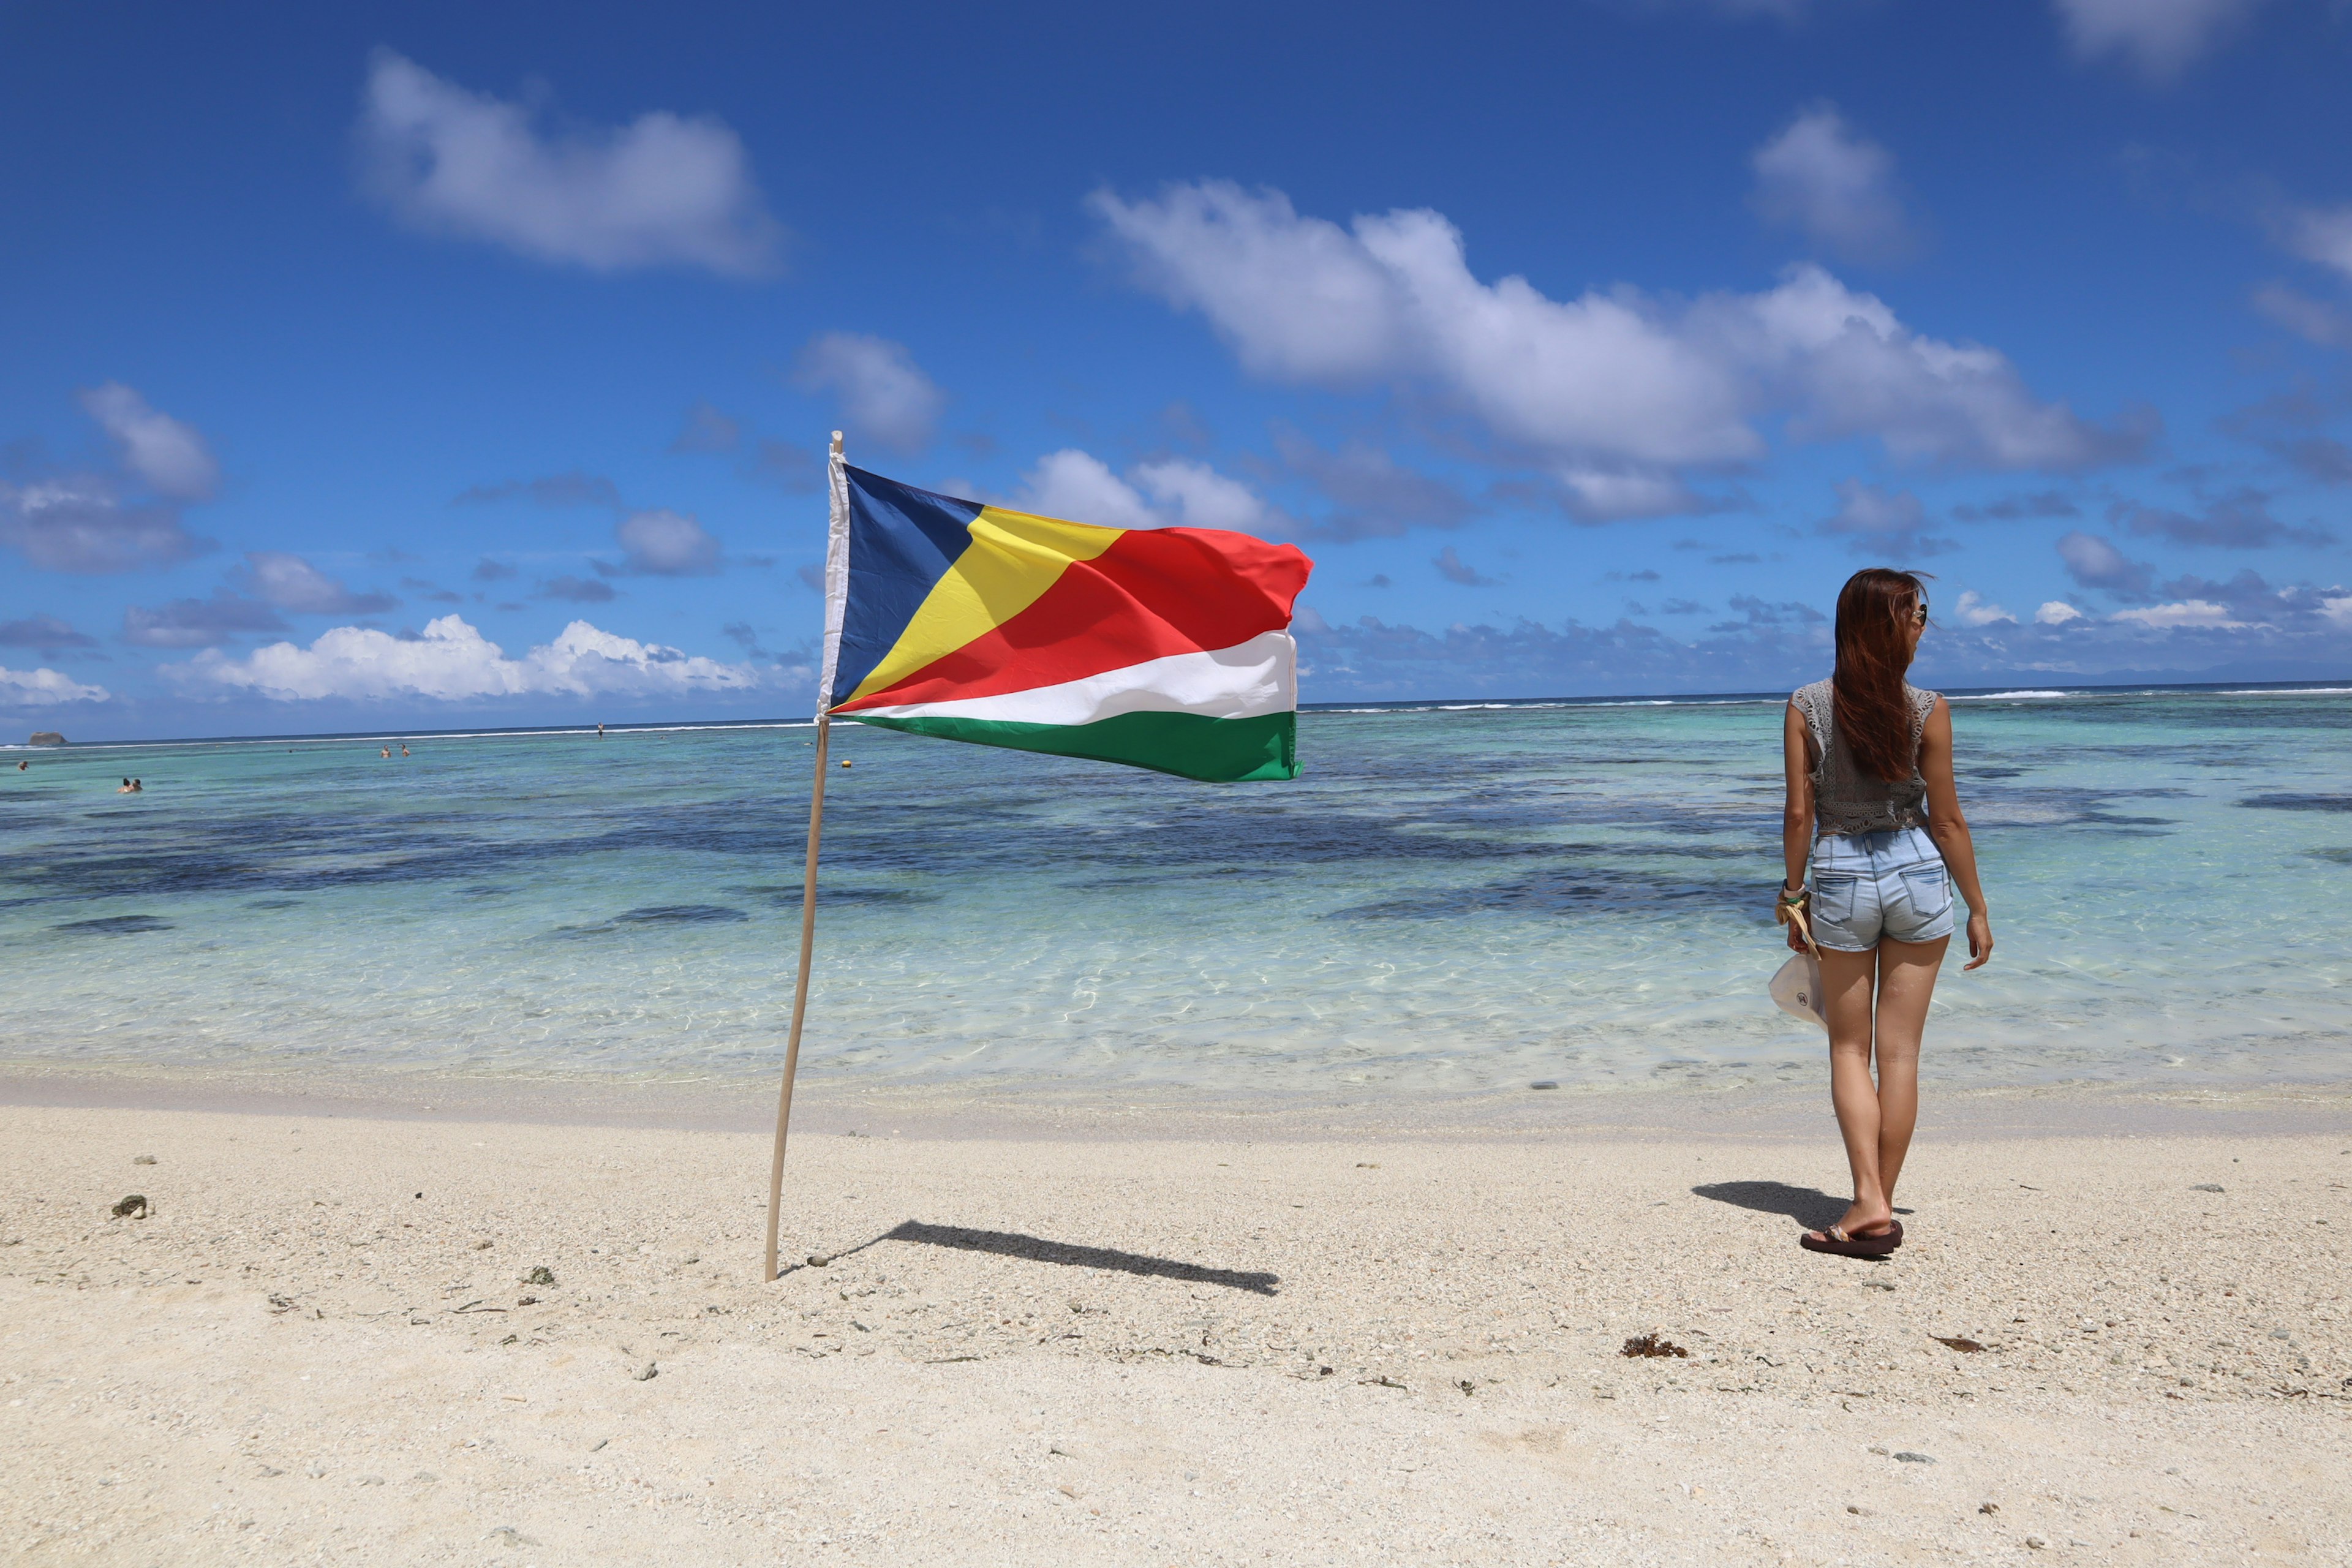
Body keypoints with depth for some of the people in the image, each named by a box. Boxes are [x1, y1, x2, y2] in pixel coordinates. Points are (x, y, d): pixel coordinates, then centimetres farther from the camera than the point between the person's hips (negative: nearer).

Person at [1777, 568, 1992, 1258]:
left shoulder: (1805, 707, -5)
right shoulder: (1928, 710, -7)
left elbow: (1799, 812, -4)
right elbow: (1947, 819, -4)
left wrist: (1792, 894, 8)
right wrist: (1978, 908, 5)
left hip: (1840, 877, 0)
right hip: (1918, 873, 0)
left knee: (1850, 1047, 12)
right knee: (1900, 1051, 8)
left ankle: (1868, 1201, -1)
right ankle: (1881, 1210, 14)